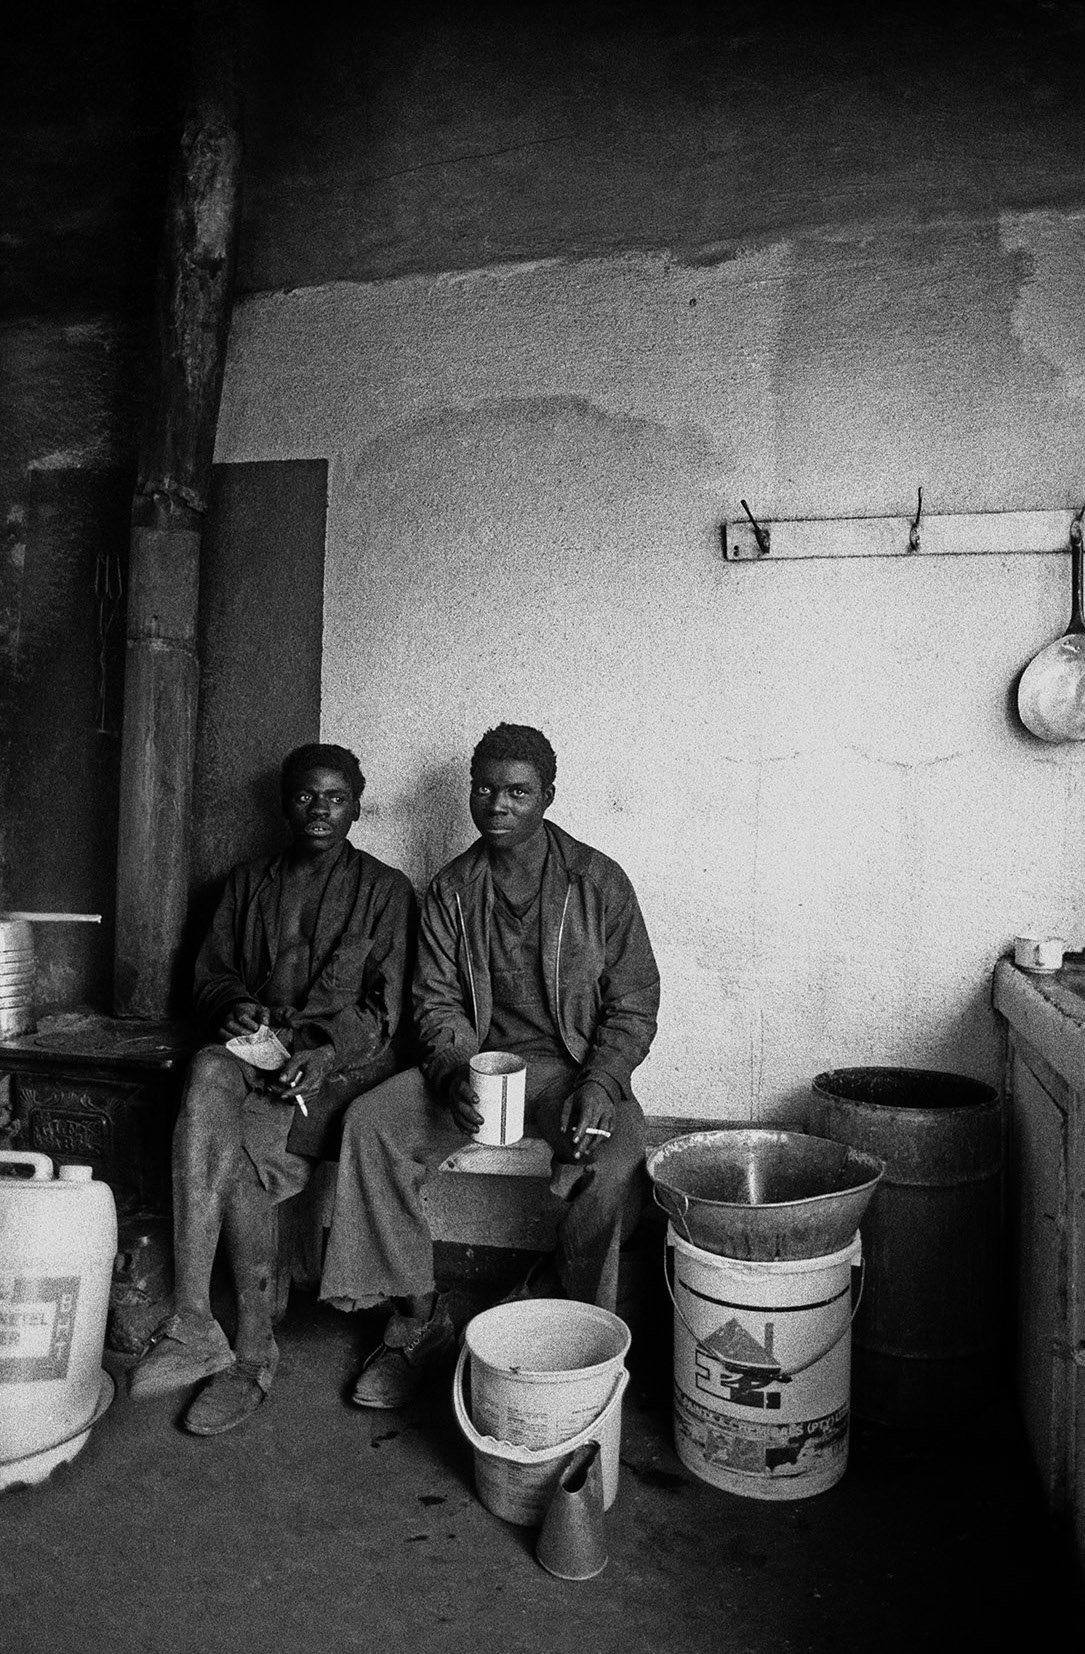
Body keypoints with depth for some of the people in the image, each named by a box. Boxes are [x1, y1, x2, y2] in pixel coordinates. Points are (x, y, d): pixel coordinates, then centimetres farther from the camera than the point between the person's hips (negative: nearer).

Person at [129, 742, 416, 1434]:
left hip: (348, 1061, -3)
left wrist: (325, 1050, -20)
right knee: (210, 1072, -33)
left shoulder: (385, 890, 5)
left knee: (231, 1147, -29)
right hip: (260, 1052, 4)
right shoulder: (250, 883, 19)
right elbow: (210, 974, 18)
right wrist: (232, 1006, -5)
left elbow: (384, 1008, -2)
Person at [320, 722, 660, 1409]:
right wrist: (457, 1070, -17)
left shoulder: (597, 881, -3)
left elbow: (634, 1004, -3)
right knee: (371, 1121, -19)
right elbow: (438, 1002, 4)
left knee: (616, 1160, -32)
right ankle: (419, 1316, -5)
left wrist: (598, 1084, -19)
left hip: (574, 1066, -3)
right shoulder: (452, 890, 6)